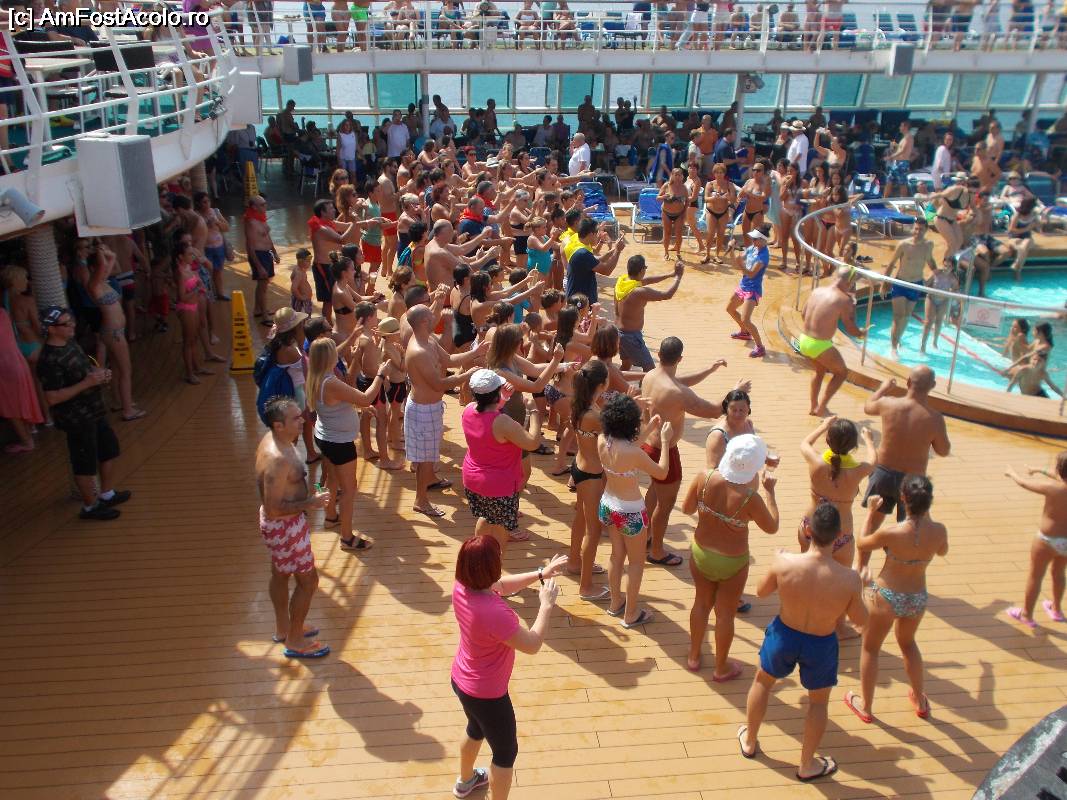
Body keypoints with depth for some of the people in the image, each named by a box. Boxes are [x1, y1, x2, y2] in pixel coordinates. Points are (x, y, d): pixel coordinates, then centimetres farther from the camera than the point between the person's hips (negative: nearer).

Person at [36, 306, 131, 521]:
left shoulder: (70, 344, 3)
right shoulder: (49, 361, -25)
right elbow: (52, 398, -27)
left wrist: (100, 374, -3)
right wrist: (86, 383, -29)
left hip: (94, 411, 10)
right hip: (76, 419, -9)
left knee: (109, 449, 22)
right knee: (86, 463, 6)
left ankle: (107, 494, 41)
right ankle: (90, 506, 25)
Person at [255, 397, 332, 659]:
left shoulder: (275, 440, -3)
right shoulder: (277, 459, -34)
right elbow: (273, 509, -31)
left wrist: (304, 494, 10)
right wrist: (310, 503, -25)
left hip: (282, 522, 10)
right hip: (284, 527, -10)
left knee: (280, 574, 25)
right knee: (308, 580, 6)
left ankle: (283, 628, 46)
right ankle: (294, 642, 23)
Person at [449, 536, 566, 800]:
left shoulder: (462, 587, -15)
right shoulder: (494, 612, -40)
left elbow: (502, 586, 4)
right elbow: (532, 645, -27)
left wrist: (540, 574, 0)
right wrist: (547, 605, -17)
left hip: (462, 680, 9)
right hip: (485, 694, -9)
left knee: (476, 729, 36)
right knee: (506, 752, 17)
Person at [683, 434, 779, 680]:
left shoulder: (704, 478, -20)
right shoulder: (750, 498, -28)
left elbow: (687, 508, -4)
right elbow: (772, 527, -11)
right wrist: (770, 492, -4)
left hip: (700, 554, 4)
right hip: (732, 563, -3)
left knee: (701, 603, 25)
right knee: (725, 614, 17)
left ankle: (693, 656, 43)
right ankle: (721, 668, 37)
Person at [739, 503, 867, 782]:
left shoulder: (784, 563, -28)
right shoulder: (849, 579, -28)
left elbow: (761, 591, -8)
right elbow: (860, 620, -10)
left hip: (784, 635, 1)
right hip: (821, 645, -1)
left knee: (762, 682, 29)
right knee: (818, 702, 26)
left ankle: (750, 742, 49)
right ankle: (807, 765, 44)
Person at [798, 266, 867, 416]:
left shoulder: (817, 291, 4)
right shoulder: (844, 299, -14)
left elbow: (804, 313, 16)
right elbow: (851, 329, -9)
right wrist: (862, 332, 12)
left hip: (804, 340, 7)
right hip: (820, 345, -7)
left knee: (820, 371, 32)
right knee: (842, 372, 19)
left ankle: (814, 406, 39)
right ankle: (822, 407, 18)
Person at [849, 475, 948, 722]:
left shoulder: (891, 533, -28)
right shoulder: (939, 531, -17)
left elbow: (862, 545, -7)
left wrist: (871, 513, 2)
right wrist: (926, 516, 11)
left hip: (886, 597, -4)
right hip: (918, 598, 4)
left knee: (870, 648, 20)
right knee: (907, 643, 33)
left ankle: (866, 707, 34)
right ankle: (920, 701, 47)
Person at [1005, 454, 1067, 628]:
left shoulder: (1052, 488, -26)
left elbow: (1023, 482, -11)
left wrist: (1012, 472, 9)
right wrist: (1040, 471, 26)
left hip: (1048, 540, -6)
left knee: (1035, 576, 12)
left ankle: (1026, 615, 27)